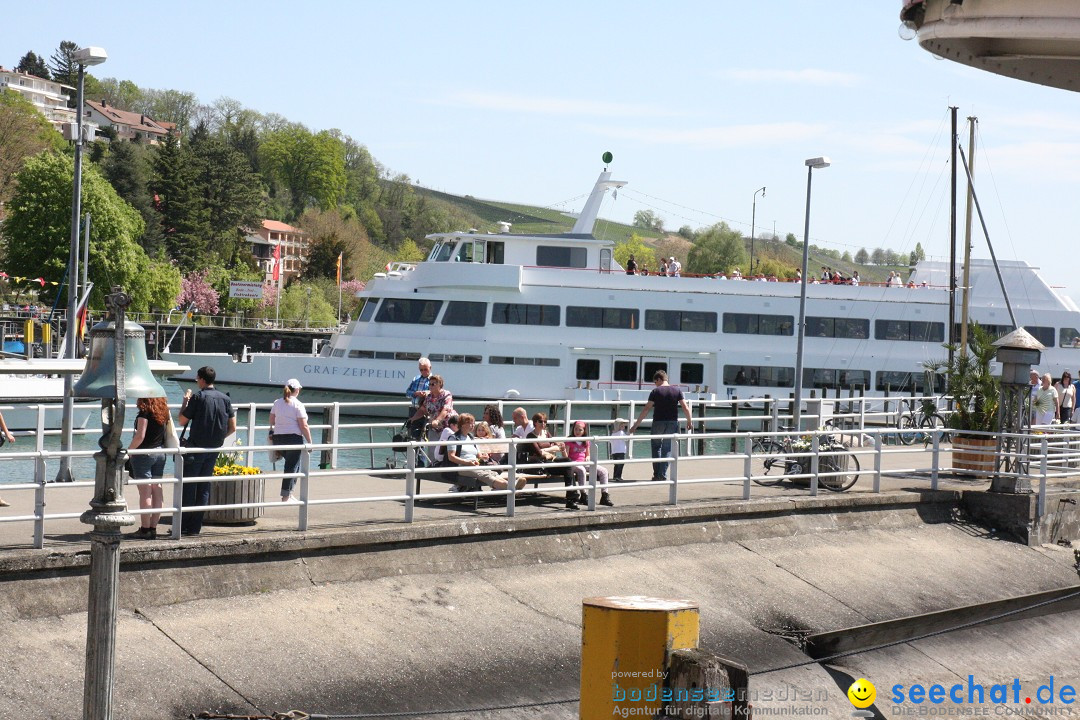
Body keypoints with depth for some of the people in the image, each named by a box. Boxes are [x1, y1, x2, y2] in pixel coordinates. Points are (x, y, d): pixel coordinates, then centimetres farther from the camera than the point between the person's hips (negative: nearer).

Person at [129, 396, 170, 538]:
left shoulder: (145, 412, -14)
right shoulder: (163, 412, 8)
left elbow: (140, 436, -19)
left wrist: (128, 451, -9)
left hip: (145, 453, -7)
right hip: (160, 453, 7)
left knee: (145, 492, -5)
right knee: (157, 492, 7)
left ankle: (145, 529, -4)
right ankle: (153, 528, 10)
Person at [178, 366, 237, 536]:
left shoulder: (198, 397, -11)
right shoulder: (225, 398, 5)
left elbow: (182, 421, -6)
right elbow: (232, 428, 5)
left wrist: (185, 402, 7)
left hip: (196, 447, -5)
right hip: (214, 449, 5)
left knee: (188, 486, 2)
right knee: (204, 487, 11)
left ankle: (185, 525, 2)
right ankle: (196, 526, 11)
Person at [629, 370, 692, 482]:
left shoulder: (656, 391, -4)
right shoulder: (677, 390, 3)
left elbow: (646, 409, -6)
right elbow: (685, 408, 0)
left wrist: (636, 424, -2)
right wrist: (689, 420, 17)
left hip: (658, 422, -2)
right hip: (672, 422, 2)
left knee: (656, 446, 15)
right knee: (667, 448, 10)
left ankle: (656, 474, 9)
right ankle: (663, 475, 4)